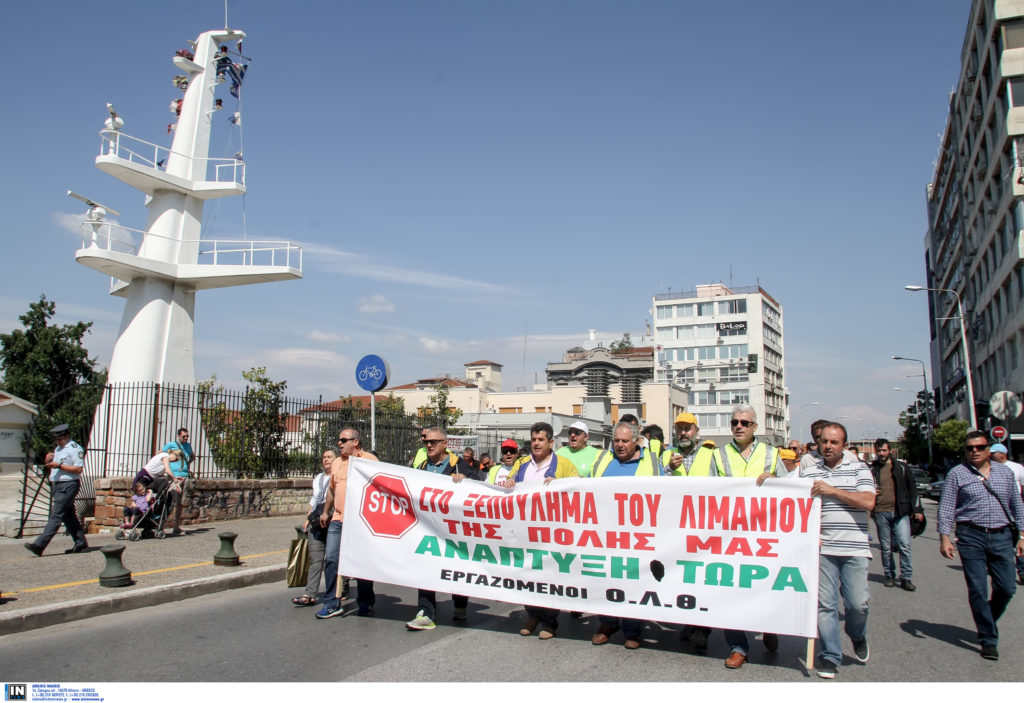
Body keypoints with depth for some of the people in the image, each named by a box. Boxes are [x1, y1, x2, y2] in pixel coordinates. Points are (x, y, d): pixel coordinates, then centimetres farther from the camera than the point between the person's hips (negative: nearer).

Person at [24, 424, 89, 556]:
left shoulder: (75, 449, -9)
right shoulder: (58, 448, 19)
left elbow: (78, 469, -18)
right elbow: (52, 467, 24)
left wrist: (59, 465, -21)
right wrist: (49, 461, 3)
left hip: (68, 485, -10)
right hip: (57, 486, 10)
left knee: (56, 516, -11)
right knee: (68, 516, 11)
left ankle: (39, 545, -15)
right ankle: (81, 543, 16)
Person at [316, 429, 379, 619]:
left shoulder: (370, 460, -4)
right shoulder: (337, 463, 16)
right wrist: (325, 512, 28)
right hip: (338, 519, 6)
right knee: (331, 559, -1)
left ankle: (365, 604, 16)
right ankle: (331, 603, 8)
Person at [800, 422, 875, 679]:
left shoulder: (859, 469, 6)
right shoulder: (808, 471, 10)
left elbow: (868, 502, -8)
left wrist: (832, 490, -12)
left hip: (854, 549, -1)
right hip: (822, 548, 1)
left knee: (857, 603, -1)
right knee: (825, 603, 1)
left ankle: (858, 636, 32)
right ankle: (830, 656, 14)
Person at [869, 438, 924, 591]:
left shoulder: (901, 467, 7)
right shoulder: (872, 469, 9)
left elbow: (912, 488, 9)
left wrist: (917, 509, 3)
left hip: (900, 512, -1)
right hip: (880, 513, 1)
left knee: (904, 546, -7)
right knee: (886, 548, 6)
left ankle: (906, 578, 2)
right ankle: (889, 575, 18)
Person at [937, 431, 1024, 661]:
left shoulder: (1005, 472, 11)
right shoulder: (956, 474, 1)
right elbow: (946, 507, 0)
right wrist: (944, 537, -8)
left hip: (1003, 537, 3)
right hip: (971, 538, -3)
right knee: (978, 590, -2)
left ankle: (987, 622, 32)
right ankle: (988, 639, 9)